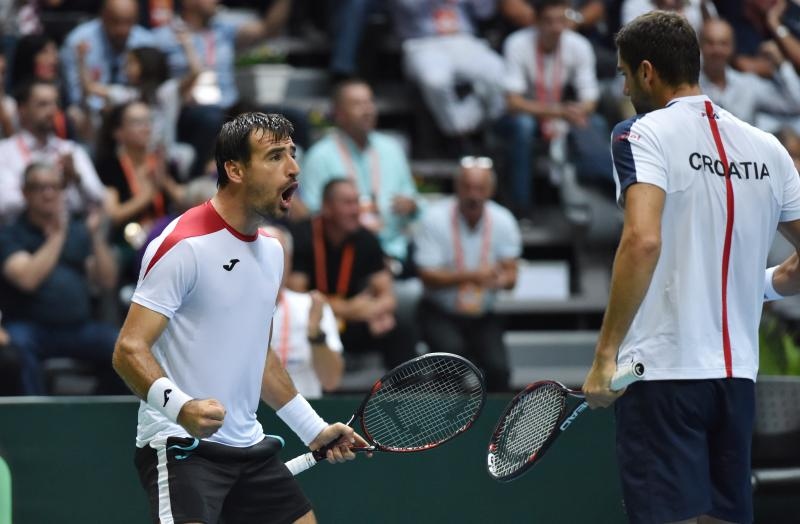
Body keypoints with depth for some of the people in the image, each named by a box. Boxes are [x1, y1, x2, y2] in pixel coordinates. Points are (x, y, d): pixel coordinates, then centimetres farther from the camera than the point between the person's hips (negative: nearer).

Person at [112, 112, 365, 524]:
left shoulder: (271, 252, 14)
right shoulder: (184, 246, -13)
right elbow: (129, 350, -17)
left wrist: (314, 429, 25)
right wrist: (181, 407, -33)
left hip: (249, 449, 9)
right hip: (181, 445, -8)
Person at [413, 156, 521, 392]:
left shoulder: (503, 221, -2)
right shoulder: (435, 219, -12)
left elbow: (511, 275, -4)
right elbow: (428, 277, -15)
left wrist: (500, 280, -30)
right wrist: (470, 276, -30)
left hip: (483, 316, 3)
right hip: (440, 313, -3)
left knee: (497, 368, -22)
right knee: (452, 348, -33)